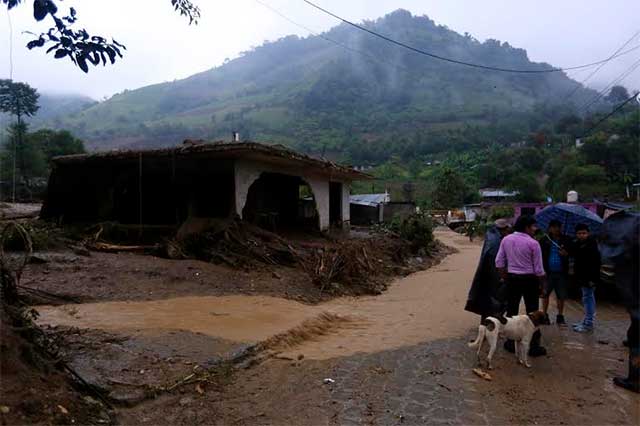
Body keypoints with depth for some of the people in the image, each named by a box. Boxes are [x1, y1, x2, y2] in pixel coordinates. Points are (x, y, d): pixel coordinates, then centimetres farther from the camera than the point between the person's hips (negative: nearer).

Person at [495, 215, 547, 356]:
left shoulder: (506, 240, 0)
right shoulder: (533, 243, -13)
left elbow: (499, 262, 2)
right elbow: (539, 269, -10)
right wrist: (542, 284, 4)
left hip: (512, 279, 4)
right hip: (529, 280, -4)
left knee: (511, 311, 12)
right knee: (532, 313, 6)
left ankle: (511, 343, 21)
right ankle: (534, 346, 12)